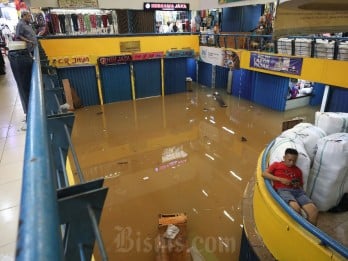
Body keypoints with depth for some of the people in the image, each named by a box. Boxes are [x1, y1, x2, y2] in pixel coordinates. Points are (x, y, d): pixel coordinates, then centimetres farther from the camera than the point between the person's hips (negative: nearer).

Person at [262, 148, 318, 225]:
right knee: (296, 208, -35)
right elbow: (264, 174, 3)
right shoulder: (276, 165, 16)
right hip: (283, 190, -4)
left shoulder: (298, 170, 25)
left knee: (313, 210, -22)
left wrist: (298, 186, 3)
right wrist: (280, 179, -6)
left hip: (297, 191, 4)